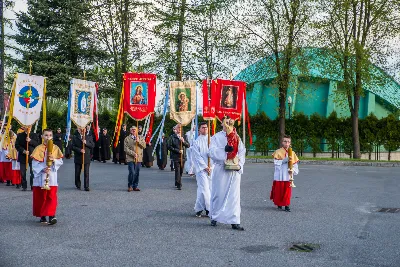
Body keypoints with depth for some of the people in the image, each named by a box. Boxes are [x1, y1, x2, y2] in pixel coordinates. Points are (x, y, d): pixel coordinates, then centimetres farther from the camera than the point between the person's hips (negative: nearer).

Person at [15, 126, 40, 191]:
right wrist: (23, 151, -12)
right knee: (23, 172, 3)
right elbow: (17, 145, 2)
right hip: (22, 156, 1)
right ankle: (24, 186, 12)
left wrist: (30, 141, -16)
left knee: (33, 172, -5)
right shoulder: (19, 135, 8)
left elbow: (38, 144, -2)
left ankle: (33, 186, 4)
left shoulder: (34, 135, 7)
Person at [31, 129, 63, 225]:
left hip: (51, 177, 0)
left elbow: (60, 162, 4)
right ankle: (42, 216, 22)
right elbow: (34, 164, -4)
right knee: (40, 197, 8)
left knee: (52, 197, -8)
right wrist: (42, 169, -18)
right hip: (40, 177, 0)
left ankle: (51, 215, -13)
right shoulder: (38, 148, -1)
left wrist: (54, 160, -16)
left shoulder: (55, 148, 3)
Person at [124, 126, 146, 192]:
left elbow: (144, 145, 1)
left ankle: (135, 186, 16)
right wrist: (133, 154, -13)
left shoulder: (140, 138, 12)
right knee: (132, 173, -10)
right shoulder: (127, 139, 3)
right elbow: (126, 149, -3)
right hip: (130, 158, -3)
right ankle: (130, 186, 5)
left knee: (137, 173, 6)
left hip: (138, 158, 3)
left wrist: (139, 141, -14)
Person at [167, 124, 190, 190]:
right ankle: (179, 185, -7)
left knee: (181, 171, 9)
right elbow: (169, 147, -5)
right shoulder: (172, 137, 0)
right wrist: (178, 150, -12)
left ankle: (177, 183, 24)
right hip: (176, 157, -4)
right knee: (177, 171, -9)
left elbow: (188, 145, 7)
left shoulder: (183, 137, 13)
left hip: (183, 157, 4)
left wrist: (183, 141, -12)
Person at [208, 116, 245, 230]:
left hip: (234, 170, 3)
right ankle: (214, 217, 20)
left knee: (234, 195, 1)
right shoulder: (216, 137, 3)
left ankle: (234, 221, 3)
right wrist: (224, 150, -24)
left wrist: (240, 164, -8)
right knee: (218, 193, 3)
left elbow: (242, 151, 8)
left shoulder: (237, 138, 14)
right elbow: (212, 152, -9)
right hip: (220, 169, -3)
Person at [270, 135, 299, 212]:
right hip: (279, 176, -2)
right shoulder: (278, 152, -2)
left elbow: (295, 164, 7)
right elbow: (276, 162, -12)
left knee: (287, 191, 2)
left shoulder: (292, 153, 7)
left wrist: (293, 170, -10)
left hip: (288, 176, 2)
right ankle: (279, 204, 22)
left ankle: (287, 205, 11)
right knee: (279, 190, 6)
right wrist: (285, 160, -21)